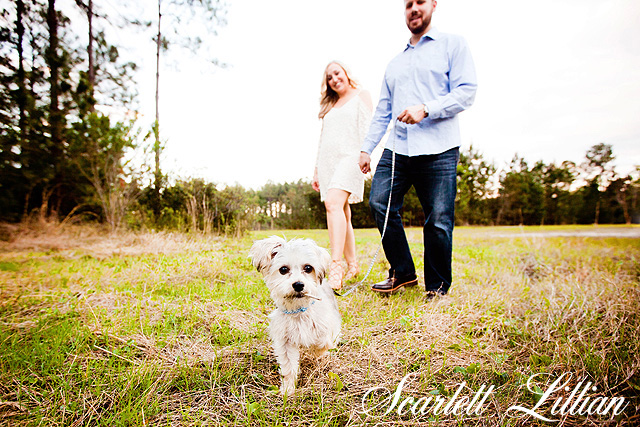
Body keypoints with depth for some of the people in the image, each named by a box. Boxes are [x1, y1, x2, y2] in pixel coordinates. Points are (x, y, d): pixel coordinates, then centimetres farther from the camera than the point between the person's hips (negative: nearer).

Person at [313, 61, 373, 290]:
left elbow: (367, 127, -2)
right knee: (342, 212, 4)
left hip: (349, 157, -6)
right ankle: (352, 265, 13)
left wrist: (364, 154, -17)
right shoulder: (329, 105, 26)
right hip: (328, 160, 6)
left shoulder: (361, 96, 10)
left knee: (333, 203, -27)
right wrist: (316, 171, 19)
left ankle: (335, 267, -35)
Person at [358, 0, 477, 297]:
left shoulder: (452, 44, 11)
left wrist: (426, 109, -16)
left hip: (438, 150, -4)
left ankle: (437, 287, 13)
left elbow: (467, 91, -2)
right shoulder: (394, 63, 25)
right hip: (397, 148, 5)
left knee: (438, 220, -5)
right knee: (380, 203, -10)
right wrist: (367, 148, 12)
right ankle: (403, 273, 7)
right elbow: (382, 111, 22)